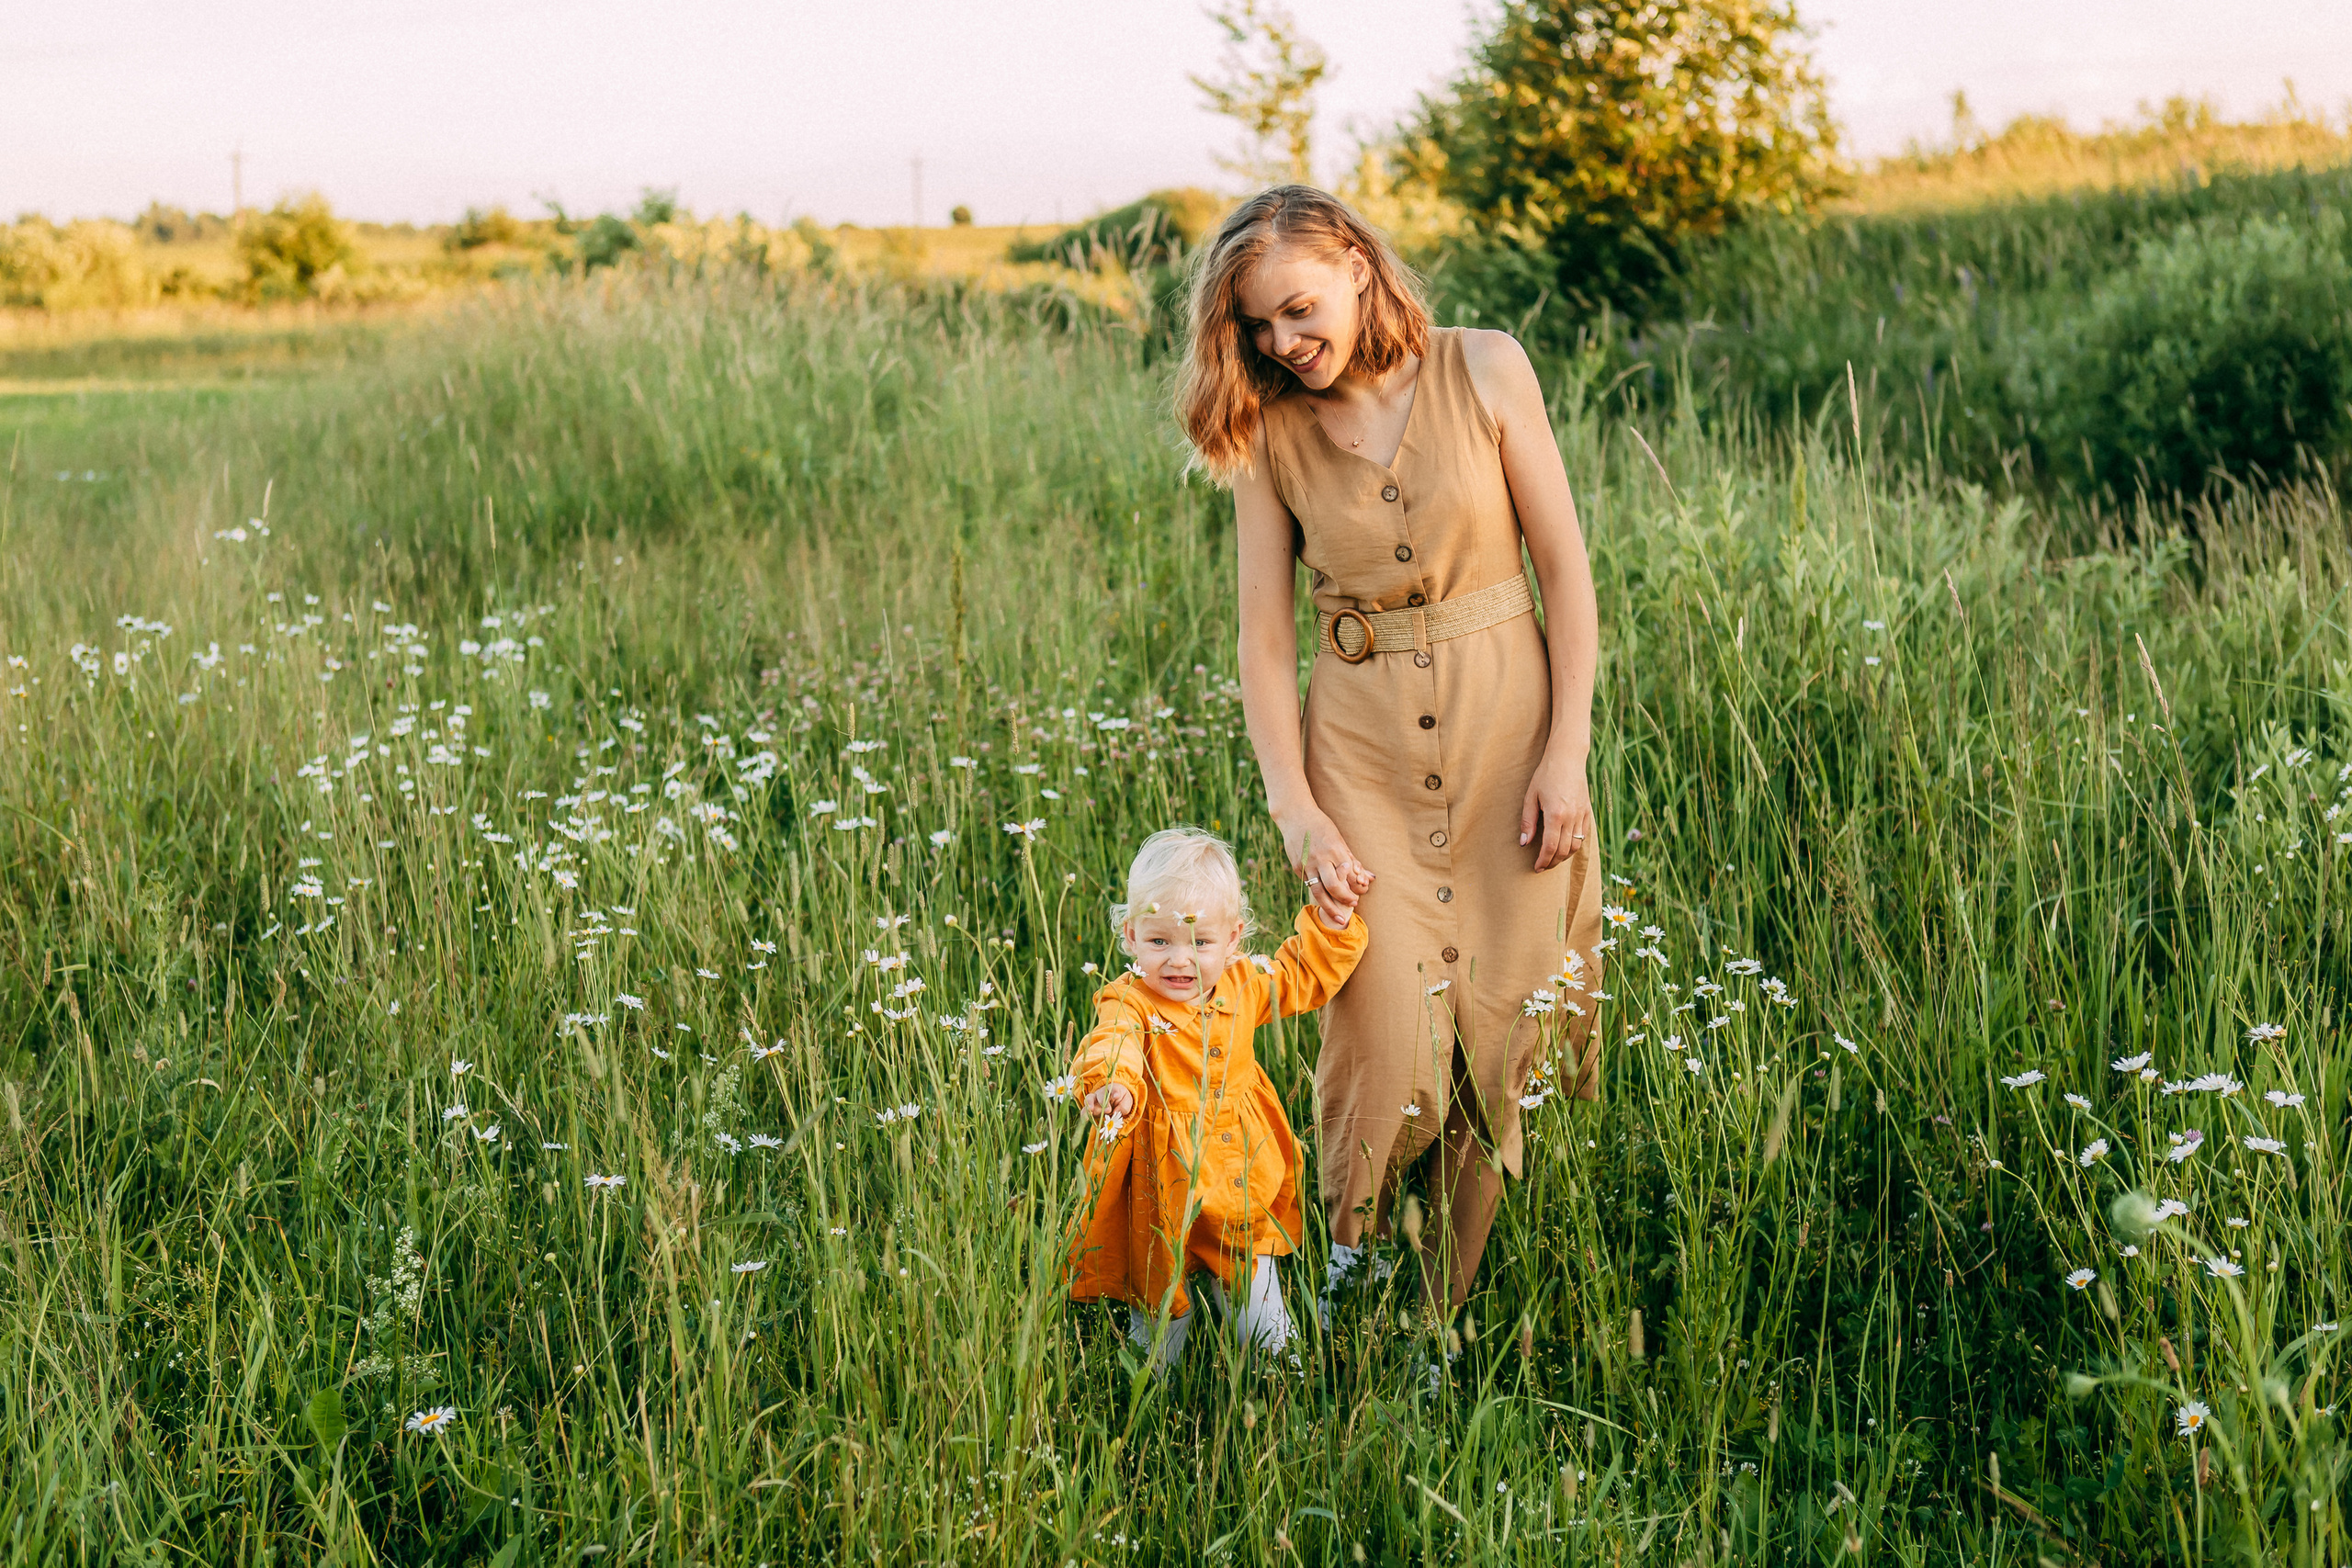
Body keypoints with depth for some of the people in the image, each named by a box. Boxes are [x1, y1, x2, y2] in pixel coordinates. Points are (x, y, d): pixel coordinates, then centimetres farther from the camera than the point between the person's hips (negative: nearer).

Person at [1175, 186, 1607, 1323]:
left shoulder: (1483, 372, -1)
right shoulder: (1268, 431, 2)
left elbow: (1566, 569, 0)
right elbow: (1265, 639, 2)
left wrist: (1567, 752, -6)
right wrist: (1297, 811, -9)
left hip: (1505, 726, 0)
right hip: (1361, 747, 0)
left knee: (1497, 1025, 1)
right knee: (1386, 1032, -9)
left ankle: (1447, 1318, 15)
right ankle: (1351, 1292, 12)